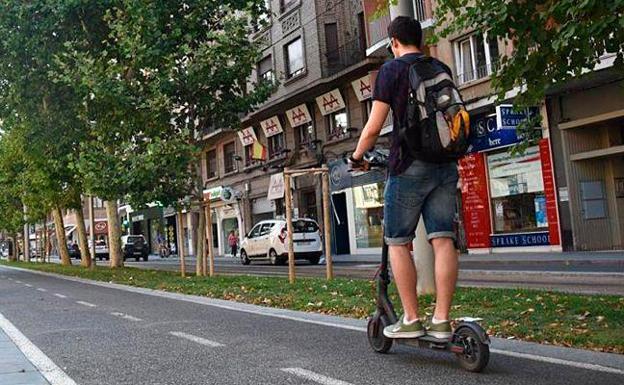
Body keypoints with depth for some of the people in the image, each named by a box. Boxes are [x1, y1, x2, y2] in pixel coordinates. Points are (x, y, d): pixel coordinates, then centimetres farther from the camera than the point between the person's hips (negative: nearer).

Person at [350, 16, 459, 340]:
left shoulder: (391, 70, -3)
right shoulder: (442, 70, 14)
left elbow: (373, 127, -7)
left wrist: (357, 157, 8)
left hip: (409, 166, -5)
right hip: (445, 166, 5)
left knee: (398, 243, 3)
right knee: (443, 240, 1)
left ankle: (411, 320, 2)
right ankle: (442, 320, 2)